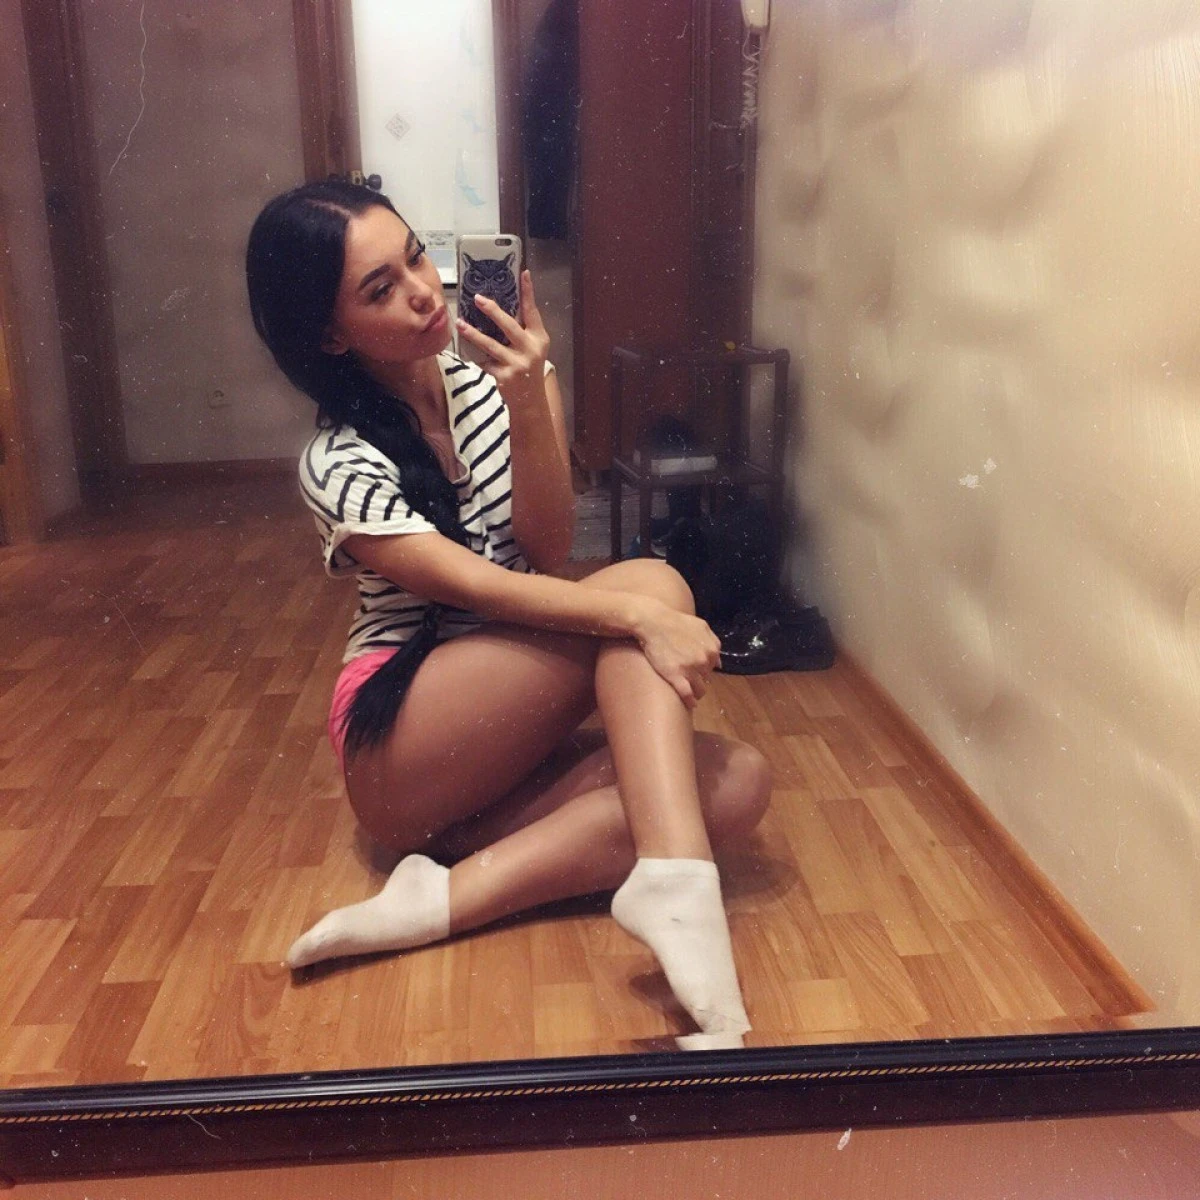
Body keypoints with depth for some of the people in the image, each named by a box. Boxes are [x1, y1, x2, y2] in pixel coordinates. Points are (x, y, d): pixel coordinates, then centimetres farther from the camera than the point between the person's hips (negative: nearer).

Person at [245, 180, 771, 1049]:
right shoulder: (339, 467, -10)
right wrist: (640, 616, -37)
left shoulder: (489, 378, 3)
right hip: (402, 742, -5)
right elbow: (478, 588, -23)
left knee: (737, 782, -19)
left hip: (510, 739, 6)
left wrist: (529, 408, -23)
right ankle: (675, 884, -40)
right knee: (649, 583, -24)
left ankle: (448, 895, -27)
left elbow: (548, 550, -7)